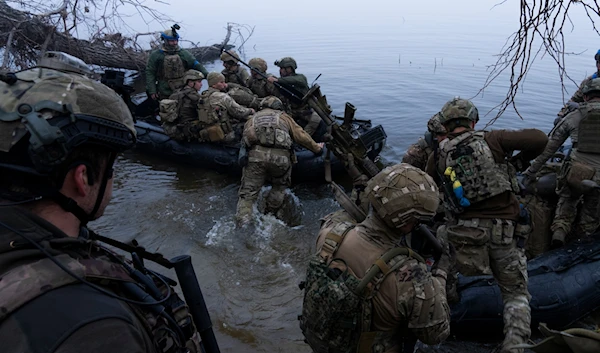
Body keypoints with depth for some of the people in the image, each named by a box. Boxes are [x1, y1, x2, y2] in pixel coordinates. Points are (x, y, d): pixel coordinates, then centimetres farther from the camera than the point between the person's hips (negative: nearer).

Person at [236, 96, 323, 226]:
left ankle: (243, 221, -9)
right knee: (280, 187, 24)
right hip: (280, 157, -1)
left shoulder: (253, 118, 29)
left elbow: (244, 139, 22)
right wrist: (317, 148, 33)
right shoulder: (284, 117, 24)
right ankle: (270, 213, 25)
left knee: (248, 192, 5)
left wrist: (244, 155, 38)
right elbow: (301, 136, 22)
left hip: (256, 155, 1)